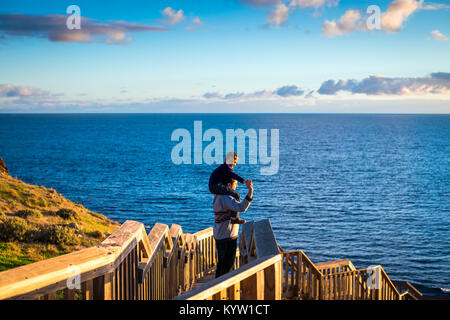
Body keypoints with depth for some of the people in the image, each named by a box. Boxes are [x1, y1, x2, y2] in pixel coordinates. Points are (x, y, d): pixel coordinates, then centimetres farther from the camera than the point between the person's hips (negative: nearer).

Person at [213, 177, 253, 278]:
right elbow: (241, 208, -38)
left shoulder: (218, 195, 7)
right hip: (227, 237, -10)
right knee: (227, 266, 0)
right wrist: (250, 192, -46)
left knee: (221, 263, 21)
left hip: (219, 235, 10)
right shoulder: (226, 198, -23)